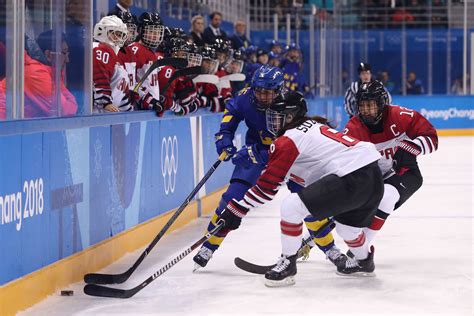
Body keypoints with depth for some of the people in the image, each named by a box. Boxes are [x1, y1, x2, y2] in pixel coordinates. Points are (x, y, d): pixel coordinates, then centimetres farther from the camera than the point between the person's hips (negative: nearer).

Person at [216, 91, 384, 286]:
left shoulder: (288, 140, -3)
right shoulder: (314, 125, 22)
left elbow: (267, 185, -4)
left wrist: (236, 209, 2)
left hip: (351, 178, -10)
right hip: (375, 176, 10)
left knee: (290, 207, -8)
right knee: (346, 224, 35)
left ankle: (287, 264, 3)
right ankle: (364, 262, 56)